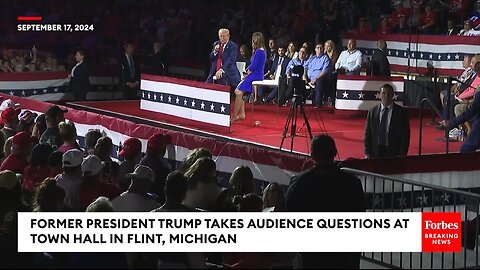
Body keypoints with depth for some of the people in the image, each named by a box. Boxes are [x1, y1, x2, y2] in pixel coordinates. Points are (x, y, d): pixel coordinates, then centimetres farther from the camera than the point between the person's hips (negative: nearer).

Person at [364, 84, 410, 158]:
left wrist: (402, 155, -8)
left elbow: (405, 135, 0)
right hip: (376, 153, 2)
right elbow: (367, 135, 9)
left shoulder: (401, 112, 2)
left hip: (394, 153, -2)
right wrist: (367, 153, 0)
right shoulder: (372, 112, 8)